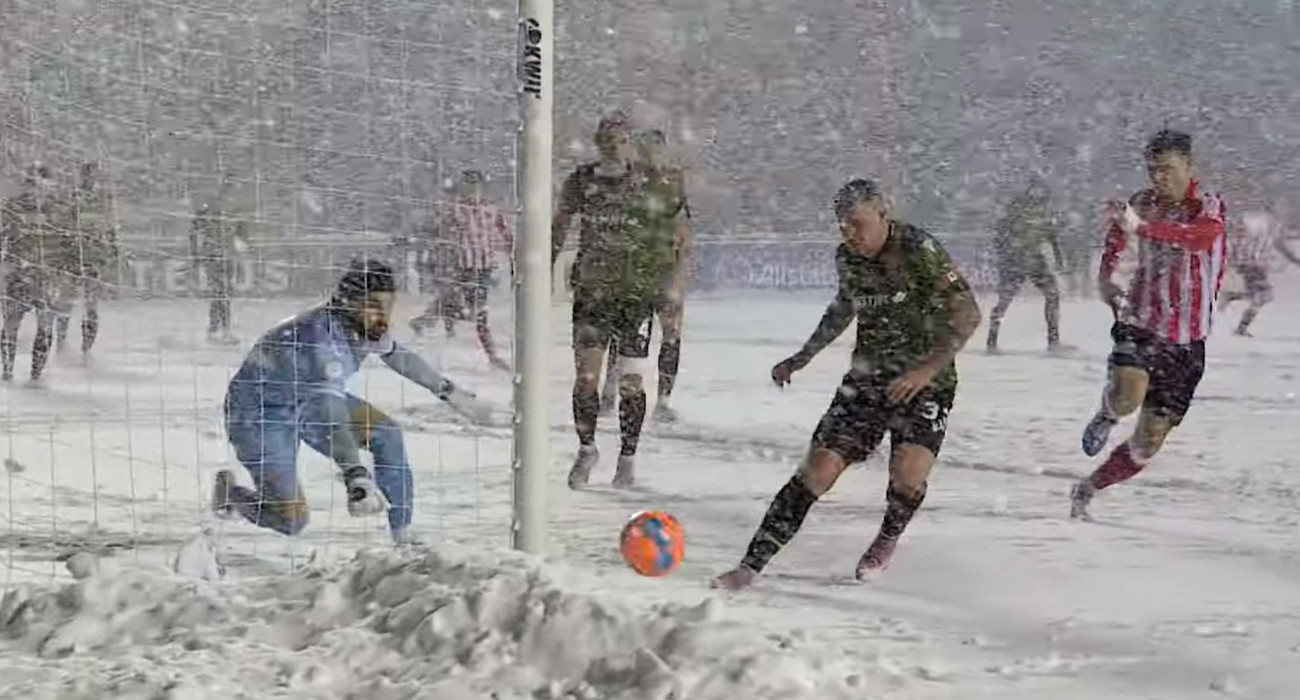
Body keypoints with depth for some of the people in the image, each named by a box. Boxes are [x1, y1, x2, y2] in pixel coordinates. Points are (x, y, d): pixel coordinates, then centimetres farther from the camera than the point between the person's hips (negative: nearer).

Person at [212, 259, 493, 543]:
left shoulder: (365, 326, -14)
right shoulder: (324, 335, -38)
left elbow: (397, 356, 10)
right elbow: (332, 417, -49)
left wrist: (450, 392, 15)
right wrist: (357, 478, -61)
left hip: (306, 401, 8)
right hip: (259, 411, -8)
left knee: (387, 435, -8)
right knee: (291, 521, -13)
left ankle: (404, 538, 2)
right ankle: (229, 493, 17)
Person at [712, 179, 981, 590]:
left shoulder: (919, 251, -17)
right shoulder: (847, 258, 2)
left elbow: (967, 314, -20)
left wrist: (927, 368, -30)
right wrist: (803, 356, 24)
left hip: (924, 382, -4)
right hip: (866, 380, 4)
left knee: (908, 473, -25)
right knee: (817, 470, -8)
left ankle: (887, 540, 8)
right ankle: (752, 564, -5)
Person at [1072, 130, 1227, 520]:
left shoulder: (1209, 207, -1)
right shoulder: (1137, 207, 1)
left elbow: (1204, 237, -26)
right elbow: (1108, 272, 1)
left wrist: (1141, 227, -38)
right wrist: (1113, 294, -22)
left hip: (1187, 344, 1)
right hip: (1141, 328, -1)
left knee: (1148, 443, 4)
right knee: (1128, 396, -33)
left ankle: (1087, 490, 26)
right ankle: (1107, 414, 2)